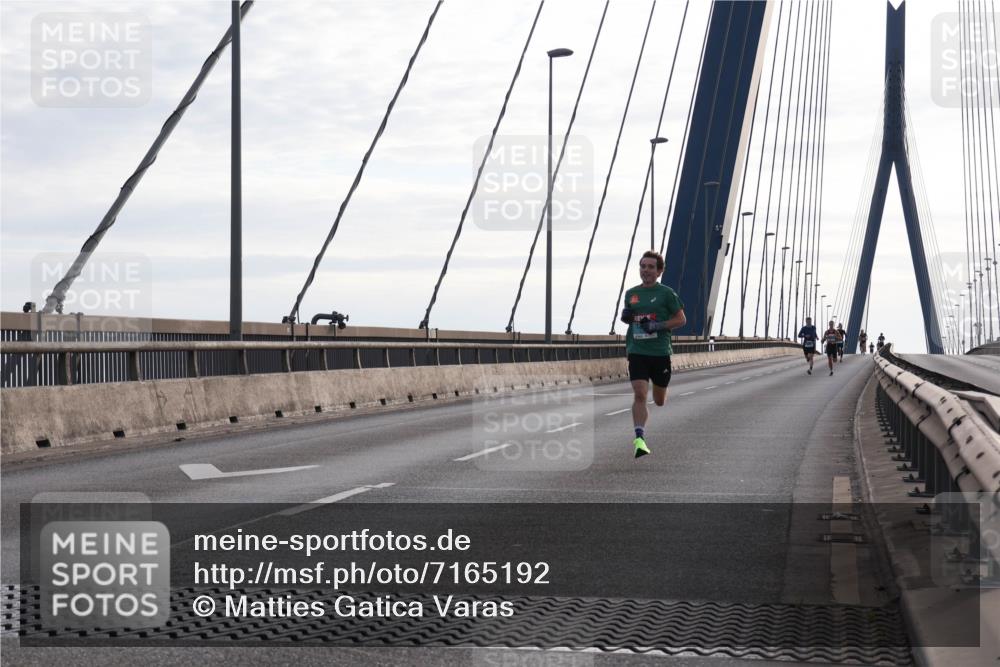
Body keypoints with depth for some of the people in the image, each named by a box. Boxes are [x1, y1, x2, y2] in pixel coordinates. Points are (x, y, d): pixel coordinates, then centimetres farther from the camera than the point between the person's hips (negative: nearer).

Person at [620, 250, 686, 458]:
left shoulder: (666, 293, -2)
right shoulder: (631, 293, 10)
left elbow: (681, 319, -1)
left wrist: (658, 325, -14)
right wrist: (625, 316, 2)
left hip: (660, 353, -1)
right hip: (637, 352, 1)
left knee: (659, 400, 10)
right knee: (639, 394, -16)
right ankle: (640, 438, -18)